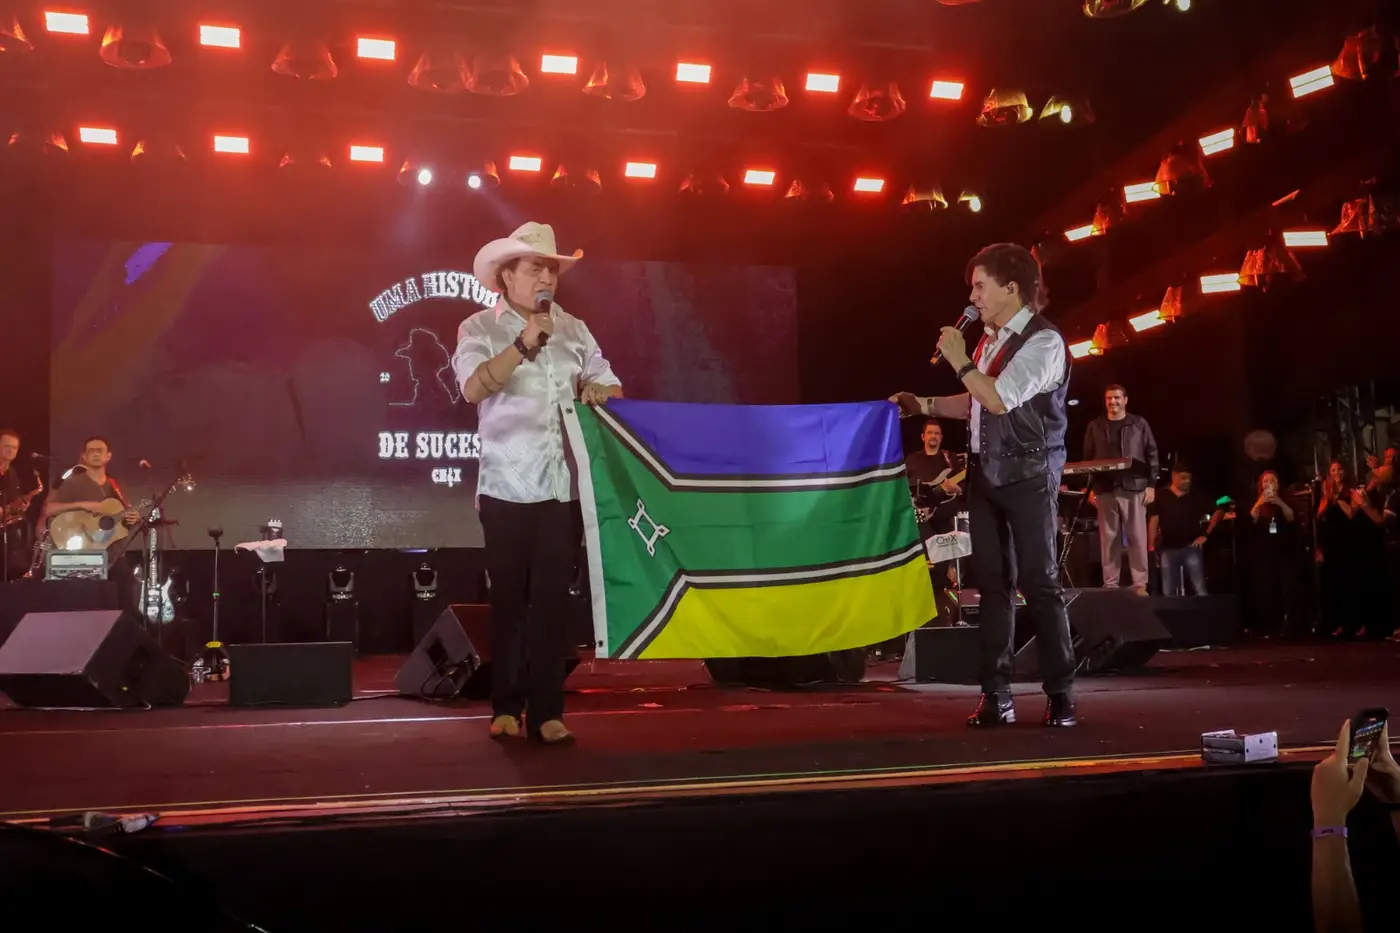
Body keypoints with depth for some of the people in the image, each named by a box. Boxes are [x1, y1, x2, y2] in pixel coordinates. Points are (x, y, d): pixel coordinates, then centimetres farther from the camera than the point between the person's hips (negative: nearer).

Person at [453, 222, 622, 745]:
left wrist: (599, 390, -6)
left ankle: (546, 711, 7)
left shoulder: (574, 330, 13)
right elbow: (473, 387, -15)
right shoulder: (480, 328, 1)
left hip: (564, 486, 3)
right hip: (507, 486, -3)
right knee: (509, 597, 5)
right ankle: (506, 707, 15)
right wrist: (524, 343, -20)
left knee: (553, 599, 2)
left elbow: (609, 383, 16)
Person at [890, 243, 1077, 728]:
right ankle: (995, 696, 12)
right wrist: (924, 405, 13)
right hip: (985, 471, 8)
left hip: (1028, 474, -7)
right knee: (992, 583, 7)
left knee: (1040, 583, -5)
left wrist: (960, 362, -10)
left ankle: (1060, 696, 4)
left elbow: (999, 399, -22)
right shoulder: (990, 339, 13)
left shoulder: (1042, 341, -12)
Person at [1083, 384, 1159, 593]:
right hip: (1105, 489, 1)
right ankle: (1110, 584, 7)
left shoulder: (1139, 424, 7)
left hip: (1134, 488, -1)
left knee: (1137, 537, -2)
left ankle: (1140, 584, 1)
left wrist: (1151, 485, -2)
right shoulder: (1095, 427, 10)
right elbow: (1088, 458, 10)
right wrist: (1091, 488, 3)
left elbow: (1152, 455, 6)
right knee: (1108, 538, 2)